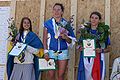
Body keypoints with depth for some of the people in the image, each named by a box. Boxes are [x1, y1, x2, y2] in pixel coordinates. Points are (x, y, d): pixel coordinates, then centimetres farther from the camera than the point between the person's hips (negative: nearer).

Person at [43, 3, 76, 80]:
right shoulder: (48, 23, 4)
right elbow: (45, 39, 3)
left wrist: (65, 37, -13)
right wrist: (45, 52, -5)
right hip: (51, 51, 0)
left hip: (63, 51, 1)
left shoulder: (66, 24, 5)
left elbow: (71, 41, 8)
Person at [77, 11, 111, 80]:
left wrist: (101, 50, -11)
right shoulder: (85, 31, 8)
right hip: (86, 59, 2)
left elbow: (108, 48, 7)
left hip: (98, 59, -1)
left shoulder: (103, 32, 2)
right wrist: (81, 48, -6)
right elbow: (79, 46, 15)